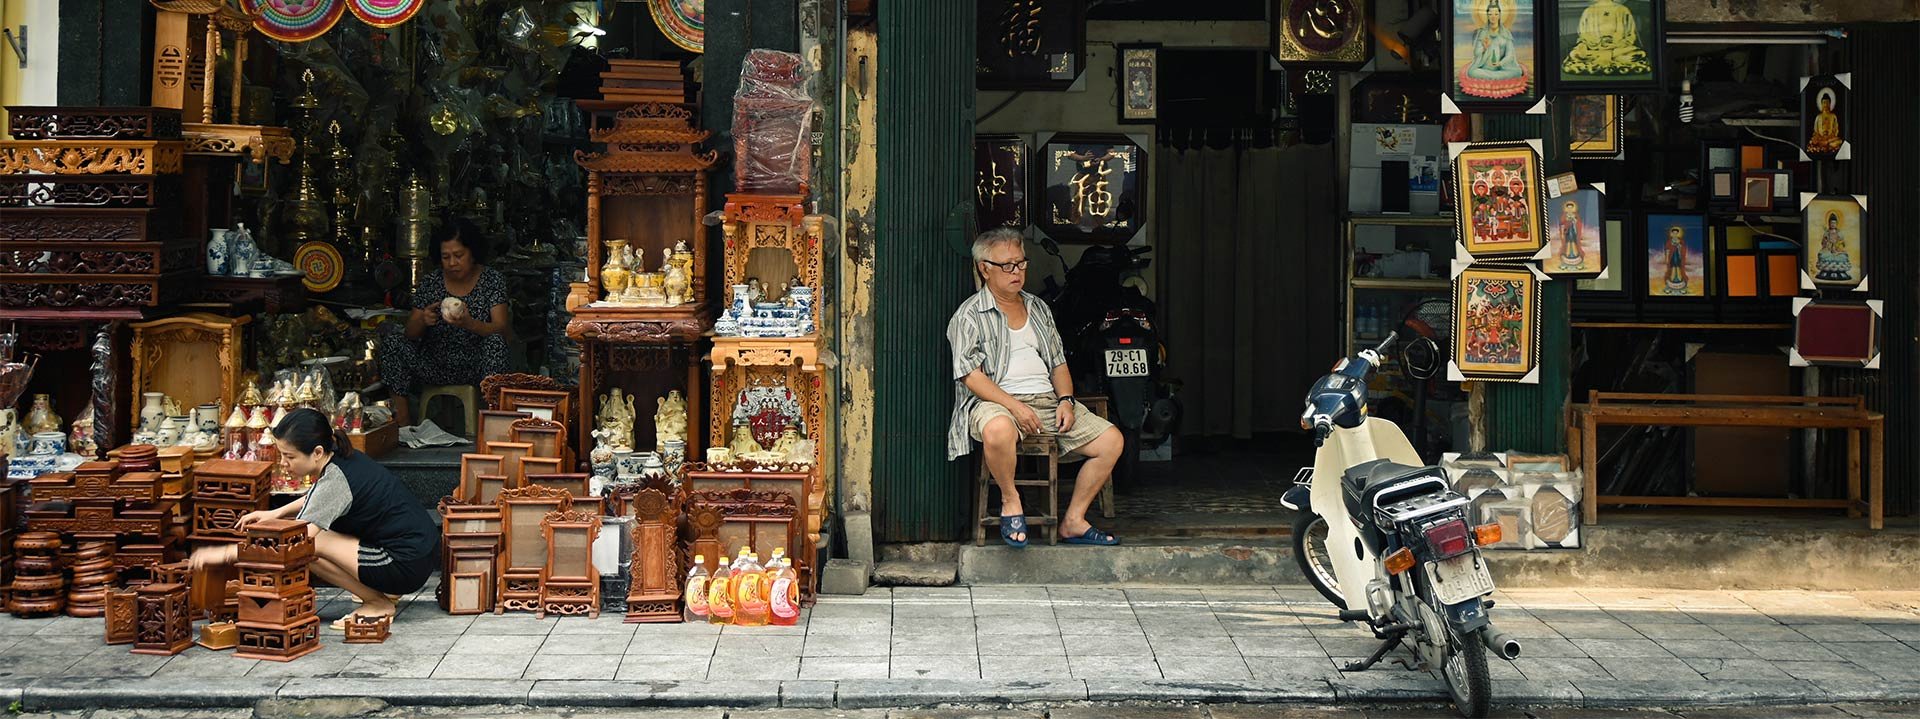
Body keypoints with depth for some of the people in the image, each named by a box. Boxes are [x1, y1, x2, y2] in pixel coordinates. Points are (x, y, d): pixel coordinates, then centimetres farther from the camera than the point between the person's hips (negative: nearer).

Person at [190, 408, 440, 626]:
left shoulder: (335, 479, -21)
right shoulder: (340, 458, 5)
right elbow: (319, 499, 28)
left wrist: (225, 553, -22)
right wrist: (276, 514, 13)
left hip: (408, 565, -9)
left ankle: (379, 603, -1)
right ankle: (381, 592, 15)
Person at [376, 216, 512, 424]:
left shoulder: (492, 280, -1)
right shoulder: (430, 282, 4)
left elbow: (501, 329, -13)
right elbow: (410, 334, 3)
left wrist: (470, 324, -33)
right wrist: (422, 320, -22)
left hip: (476, 367, -2)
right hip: (434, 366, 2)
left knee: (495, 342, -32)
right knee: (392, 339, -20)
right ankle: (402, 423, -20)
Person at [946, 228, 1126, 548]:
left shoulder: (1039, 309, 22)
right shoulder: (969, 315, 2)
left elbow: (1058, 362, 22)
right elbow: (970, 375, -9)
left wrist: (1066, 400, 1)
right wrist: (1014, 406, -21)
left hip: (1048, 401, 6)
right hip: (996, 401, -6)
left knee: (1112, 440, -10)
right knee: (998, 430, -43)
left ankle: (1072, 521, -2)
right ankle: (1010, 500, -14)